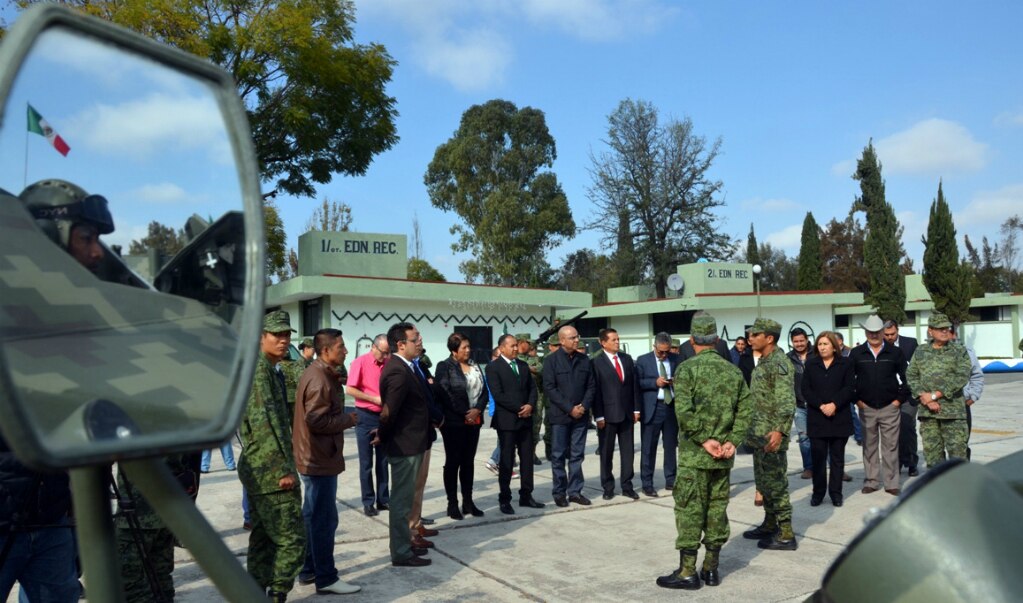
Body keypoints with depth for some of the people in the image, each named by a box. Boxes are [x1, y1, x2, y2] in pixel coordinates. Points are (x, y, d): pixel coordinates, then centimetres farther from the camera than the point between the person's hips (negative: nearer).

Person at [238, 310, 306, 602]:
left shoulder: (271, 370, 17)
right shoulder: (259, 367, -14)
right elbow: (265, 421, -22)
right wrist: (284, 468, -21)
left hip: (260, 471, 10)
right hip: (271, 470, -10)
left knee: (263, 538, 15)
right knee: (292, 539, -7)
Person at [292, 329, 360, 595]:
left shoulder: (321, 373, 11)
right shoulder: (319, 379, -22)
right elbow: (317, 421, -26)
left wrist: (343, 417, 4)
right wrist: (348, 420, -15)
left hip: (316, 456, 11)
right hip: (320, 459, -11)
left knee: (313, 517, 18)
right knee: (324, 519, -2)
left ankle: (309, 570, 30)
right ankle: (326, 578, 7)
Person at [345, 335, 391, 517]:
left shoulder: (389, 363, 1)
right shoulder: (361, 362, -11)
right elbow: (349, 390, -13)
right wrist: (374, 399, -16)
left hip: (385, 416, 4)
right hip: (366, 416, -4)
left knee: (383, 460, 12)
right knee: (366, 463, 4)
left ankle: (383, 499, 21)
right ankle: (368, 502, 12)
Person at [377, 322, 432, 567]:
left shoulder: (402, 367, 9)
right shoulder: (399, 372, -24)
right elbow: (389, 411, -24)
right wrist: (382, 436, -9)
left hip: (409, 442, 10)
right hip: (405, 445, -10)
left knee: (404, 498, 20)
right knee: (402, 500, 2)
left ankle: (404, 542, 33)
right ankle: (401, 553, 13)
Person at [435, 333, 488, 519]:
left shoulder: (475, 366, 13)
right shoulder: (444, 366, -5)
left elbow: (484, 391, 9)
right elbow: (445, 393, -13)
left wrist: (477, 410, -8)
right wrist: (465, 413, -13)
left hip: (474, 420, 6)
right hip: (454, 421, -6)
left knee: (468, 461, 10)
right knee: (453, 461, 1)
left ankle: (468, 502, 18)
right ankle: (452, 504, 9)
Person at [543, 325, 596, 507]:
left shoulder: (584, 359, 8)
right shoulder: (551, 360, -5)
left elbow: (591, 386, 8)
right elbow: (549, 388, -10)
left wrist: (584, 406, -7)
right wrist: (569, 409, -14)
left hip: (581, 415, 4)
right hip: (560, 416, -3)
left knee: (577, 456, 8)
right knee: (559, 456, 3)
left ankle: (575, 491, 16)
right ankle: (559, 493, 13)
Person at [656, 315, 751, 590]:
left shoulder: (687, 369, -10)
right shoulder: (733, 370, 7)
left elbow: (683, 411, -20)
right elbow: (745, 410, 2)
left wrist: (704, 440, -13)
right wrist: (731, 441, -1)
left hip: (694, 453, -5)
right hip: (723, 455, 5)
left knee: (689, 509, 0)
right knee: (717, 508, 12)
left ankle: (687, 572, 4)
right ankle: (711, 568, 20)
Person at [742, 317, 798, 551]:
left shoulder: (779, 363, -16)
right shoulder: (762, 362, 14)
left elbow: (787, 401, -23)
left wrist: (779, 431, -30)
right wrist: (752, 430, 23)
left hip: (771, 437, -10)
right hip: (759, 435, 10)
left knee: (775, 484, -3)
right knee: (763, 482, 18)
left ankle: (786, 535, 5)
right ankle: (769, 525, 30)